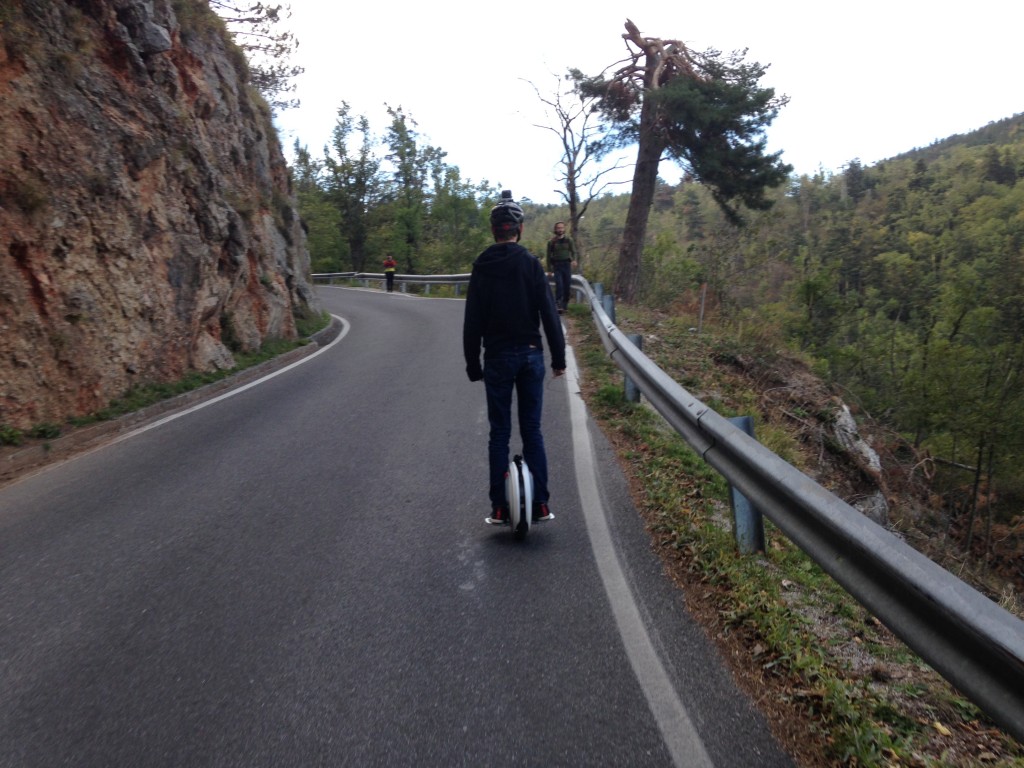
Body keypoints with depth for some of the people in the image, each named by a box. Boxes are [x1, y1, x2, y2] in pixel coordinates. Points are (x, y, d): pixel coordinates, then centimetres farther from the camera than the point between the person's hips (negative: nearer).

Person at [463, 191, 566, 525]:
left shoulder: (482, 267, 0)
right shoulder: (531, 263, -3)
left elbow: (472, 321, 0)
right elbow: (549, 314, -5)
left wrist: (472, 363, 8)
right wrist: (559, 357, 2)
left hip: (498, 358, 0)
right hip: (531, 355, 0)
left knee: (499, 433, 7)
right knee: (532, 430, 8)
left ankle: (500, 507, 10)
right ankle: (540, 504, 10)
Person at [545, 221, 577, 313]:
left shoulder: (569, 240, 8)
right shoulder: (551, 242, 5)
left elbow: (574, 251, 3)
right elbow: (549, 256, 8)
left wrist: (574, 260, -19)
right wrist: (549, 269, 4)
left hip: (567, 265, 2)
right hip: (556, 266, -2)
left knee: (567, 286, 2)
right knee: (559, 285, -16)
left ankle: (565, 305, 14)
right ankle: (558, 305, -18)